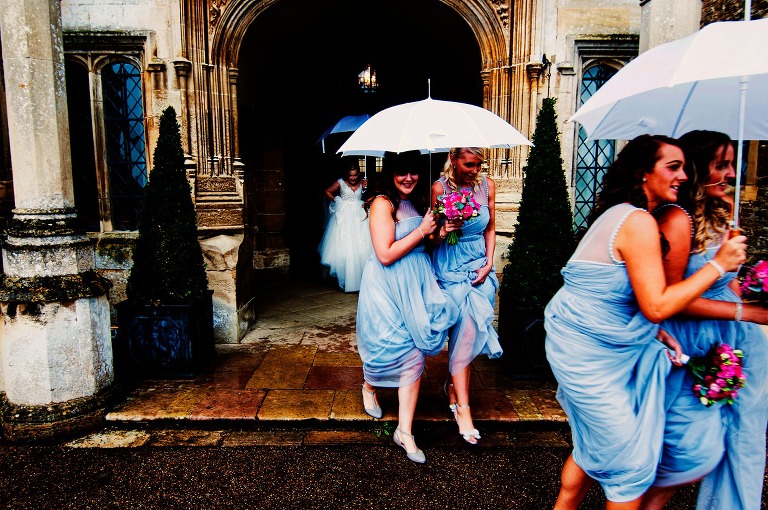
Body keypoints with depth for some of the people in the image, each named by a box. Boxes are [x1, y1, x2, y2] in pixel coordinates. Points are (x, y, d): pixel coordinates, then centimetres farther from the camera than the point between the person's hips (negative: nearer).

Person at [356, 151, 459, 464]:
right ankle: (369, 386, 44)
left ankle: (405, 432, 13)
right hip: (388, 285, -6)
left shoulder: (418, 201, 10)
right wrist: (422, 231, -16)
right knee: (391, 345, 7)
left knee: (414, 355, 3)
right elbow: (386, 255, -20)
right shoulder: (382, 203, -13)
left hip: (415, 284, 6)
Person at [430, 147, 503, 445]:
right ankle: (462, 407, -2)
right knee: (465, 330, -10)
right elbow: (432, 234, -5)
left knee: (468, 331, 2)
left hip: (479, 266, 4)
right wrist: (442, 232, -27)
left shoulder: (487, 185, 3)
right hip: (450, 267, -4)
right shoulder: (440, 188, -8)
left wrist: (489, 263, 2)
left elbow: (490, 228, 12)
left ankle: (454, 385, 27)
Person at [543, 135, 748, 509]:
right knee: (631, 461, 5)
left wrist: (657, 332, 7)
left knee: (594, 444, 23)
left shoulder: (619, 214, 11)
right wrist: (719, 264, -15)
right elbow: (657, 305, -24)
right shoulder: (638, 222, -21)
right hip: (591, 354, -10)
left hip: (588, 347, 10)